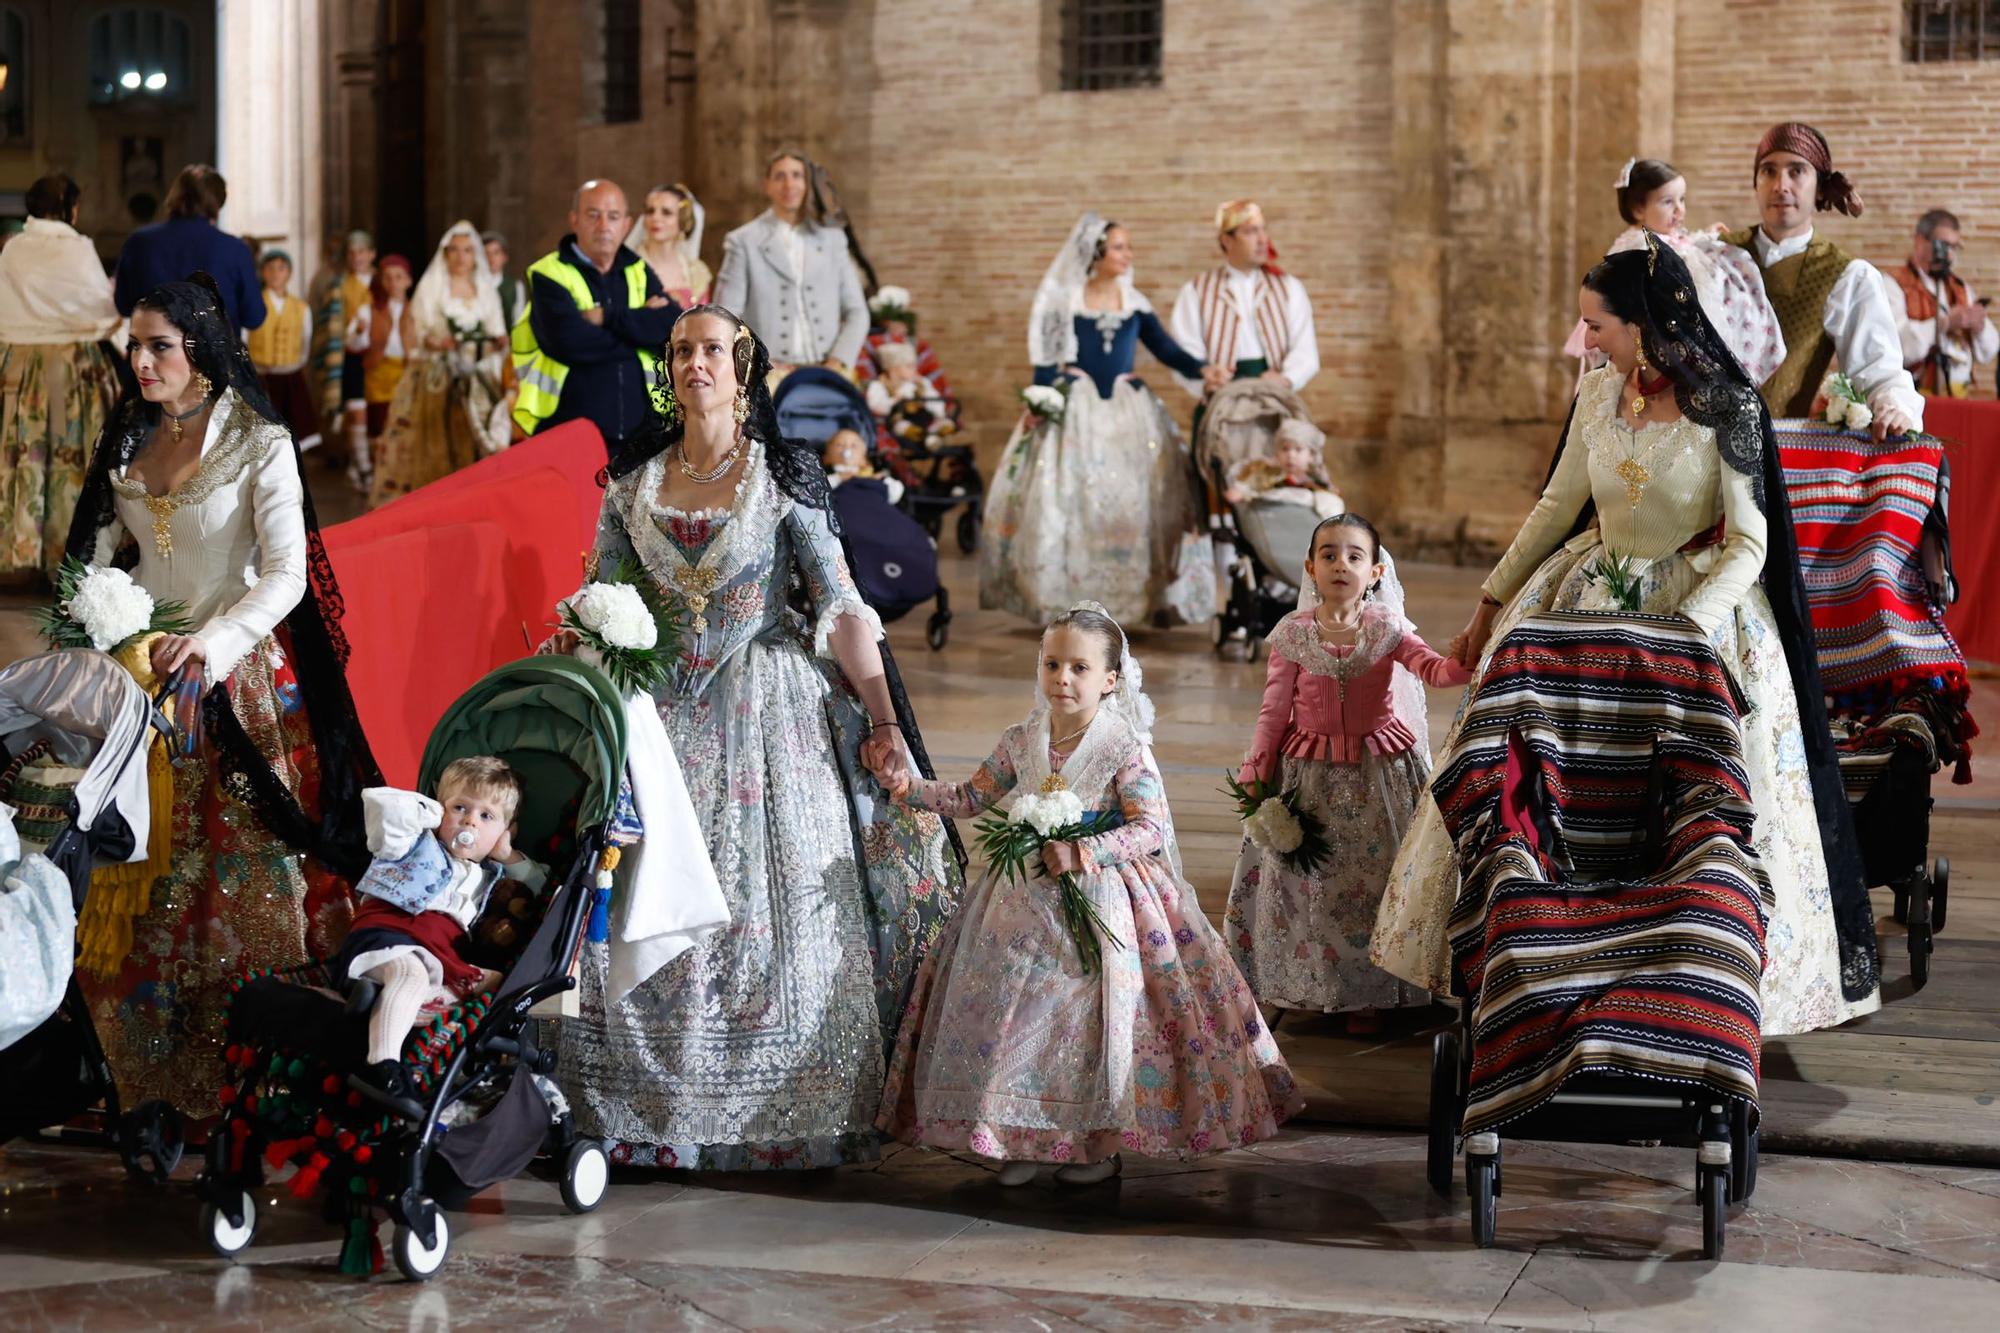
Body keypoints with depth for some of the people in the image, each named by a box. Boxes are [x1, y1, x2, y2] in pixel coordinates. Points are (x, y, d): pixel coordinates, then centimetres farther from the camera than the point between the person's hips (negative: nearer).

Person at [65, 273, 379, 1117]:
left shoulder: (259, 444, -8)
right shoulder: (129, 440, 9)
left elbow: (286, 575, -15)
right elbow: (95, 555, 17)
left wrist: (214, 643, -28)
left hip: (242, 676, -5)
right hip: (150, 672, 5)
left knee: (250, 872, -3)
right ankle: (155, 1072, 12)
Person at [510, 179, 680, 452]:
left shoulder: (638, 272, 14)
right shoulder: (548, 275, 0)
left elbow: (674, 327, -3)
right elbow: (570, 342, -17)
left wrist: (608, 317, -12)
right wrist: (640, 326, -6)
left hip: (639, 430, 4)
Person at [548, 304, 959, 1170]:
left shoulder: (784, 478, -1)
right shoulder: (632, 481, 8)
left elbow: (841, 608, -3)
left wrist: (883, 719, -9)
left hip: (769, 712, -3)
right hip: (662, 714, 3)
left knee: (779, 902, -5)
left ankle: (792, 1119, 5)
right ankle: (654, 1111, 11)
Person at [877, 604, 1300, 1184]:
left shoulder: (1125, 748, -11)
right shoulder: (1021, 742, 5)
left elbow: (1150, 829, -15)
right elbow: (973, 798, 14)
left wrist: (1083, 852, -25)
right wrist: (915, 790, 0)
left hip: (1103, 893, -5)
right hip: (1029, 897, 5)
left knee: (1096, 1011, -5)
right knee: (1015, 1004, 2)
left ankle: (1100, 1140, 9)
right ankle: (1026, 1135, 14)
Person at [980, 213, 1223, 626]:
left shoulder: (1134, 302, 7)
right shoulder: (1064, 299, 0)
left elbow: (1165, 348, 0)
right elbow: (1046, 358, 0)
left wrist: (1202, 369, -17)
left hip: (1127, 410, 3)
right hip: (1073, 408, -2)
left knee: (1138, 497, -4)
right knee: (1068, 497, -6)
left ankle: (1145, 591, -2)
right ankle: (1069, 596, -3)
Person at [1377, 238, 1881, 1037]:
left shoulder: (1725, 408, -15)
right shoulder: (1601, 394, 1)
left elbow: (1749, 545, -15)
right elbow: (1558, 506, 12)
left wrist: (1683, 632, -27)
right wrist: (1491, 604, 14)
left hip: (1702, 610, -5)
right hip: (1596, 598, 5)